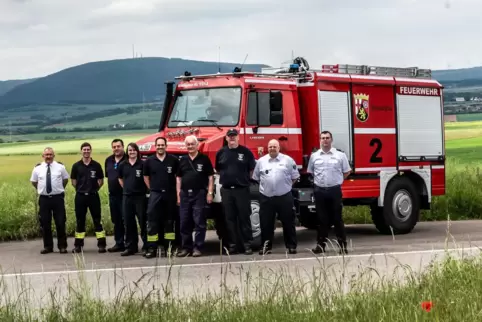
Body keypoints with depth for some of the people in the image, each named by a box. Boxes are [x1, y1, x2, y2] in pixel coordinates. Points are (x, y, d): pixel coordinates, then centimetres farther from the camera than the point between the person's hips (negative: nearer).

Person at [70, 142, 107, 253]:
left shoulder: (96, 165, 0)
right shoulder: (76, 166, 2)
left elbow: (101, 181, 7)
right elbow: (73, 182, 10)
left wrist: (94, 189, 2)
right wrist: (81, 189, 5)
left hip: (93, 196, -1)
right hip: (80, 196, 1)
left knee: (97, 220, 0)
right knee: (80, 221, 7)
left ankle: (101, 244, 1)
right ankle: (78, 245, 12)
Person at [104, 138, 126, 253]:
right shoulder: (108, 160, 13)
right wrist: (111, 187, 16)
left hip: (125, 195, -7)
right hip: (113, 195, 7)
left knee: (126, 220, -7)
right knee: (116, 220, 11)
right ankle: (119, 243, 18)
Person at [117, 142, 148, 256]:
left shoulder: (142, 164, -3)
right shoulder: (122, 165, 9)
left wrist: (146, 189, -2)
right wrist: (127, 188, 14)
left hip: (140, 196, -4)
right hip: (127, 196, 4)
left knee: (143, 221, -4)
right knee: (128, 222, 7)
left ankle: (146, 247, 0)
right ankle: (130, 247, 14)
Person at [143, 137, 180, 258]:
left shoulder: (173, 160, 1)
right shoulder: (149, 161, 4)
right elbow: (146, 176, 14)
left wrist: (176, 190, 2)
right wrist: (151, 188, 7)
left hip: (170, 194, 0)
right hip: (155, 194, 0)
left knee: (169, 221, 8)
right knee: (152, 221, -9)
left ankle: (167, 246, 15)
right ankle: (152, 248, -10)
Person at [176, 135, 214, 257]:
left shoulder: (204, 159, 1)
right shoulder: (182, 160, 12)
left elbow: (210, 177, 0)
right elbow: (178, 178, 15)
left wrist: (210, 193, -6)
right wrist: (178, 195, 8)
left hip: (199, 194, -4)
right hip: (185, 194, 4)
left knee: (199, 222, -4)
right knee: (184, 223, 6)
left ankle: (197, 247, 0)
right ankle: (186, 247, 13)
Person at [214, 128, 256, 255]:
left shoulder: (246, 152, 0)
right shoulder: (221, 152, 7)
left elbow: (252, 169, 5)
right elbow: (218, 169, 18)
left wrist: (245, 179, 5)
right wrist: (226, 178, 13)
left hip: (242, 189, -2)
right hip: (226, 190, 3)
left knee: (244, 217, -1)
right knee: (229, 219, 5)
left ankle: (247, 244, 1)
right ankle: (231, 245, 10)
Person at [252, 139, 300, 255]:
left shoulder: (288, 160, 1)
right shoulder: (261, 161, 7)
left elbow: (294, 177, 6)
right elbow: (256, 177, 14)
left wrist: (286, 185, 3)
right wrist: (265, 185, 9)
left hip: (284, 197, -1)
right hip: (266, 197, 2)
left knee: (288, 222, 3)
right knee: (266, 224, 5)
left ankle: (291, 246, 10)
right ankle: (266, 247, 13)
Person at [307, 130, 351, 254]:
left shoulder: (340, 155, 0)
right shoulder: (314, 156, 6)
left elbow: (347, 171, 8)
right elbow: (310, 172, 17)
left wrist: (336, 180, 7)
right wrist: (320, 181, 12)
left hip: (335, 190, -2)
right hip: (320, 191, 2)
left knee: (337, 219, 1)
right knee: (322, 219, 6)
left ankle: (342, 245, 5)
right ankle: (321, 244, 11)